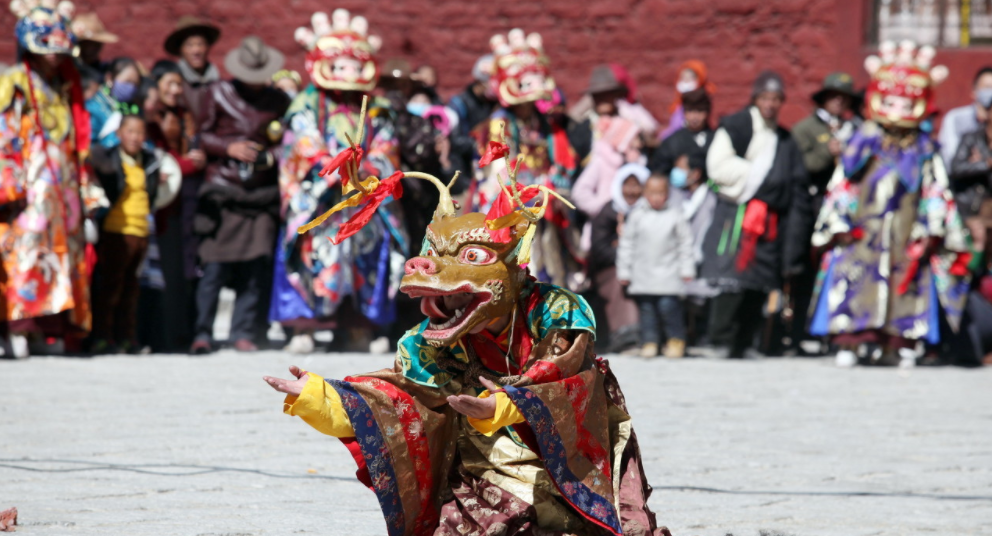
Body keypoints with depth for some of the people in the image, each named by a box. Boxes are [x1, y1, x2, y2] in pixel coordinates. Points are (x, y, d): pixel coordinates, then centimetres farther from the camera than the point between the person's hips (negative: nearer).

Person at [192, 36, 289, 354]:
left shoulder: (278, 101, 10)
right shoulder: (218, 95, 4)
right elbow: (200, 135, 5)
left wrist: (272, 154, 1)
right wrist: (229, 148, -10)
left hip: (262, 194, 2)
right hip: (224, 191, -2)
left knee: (257, 266, -1)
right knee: (215, 265, -8)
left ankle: (244, 333, 6)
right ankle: (202, 333, -3)